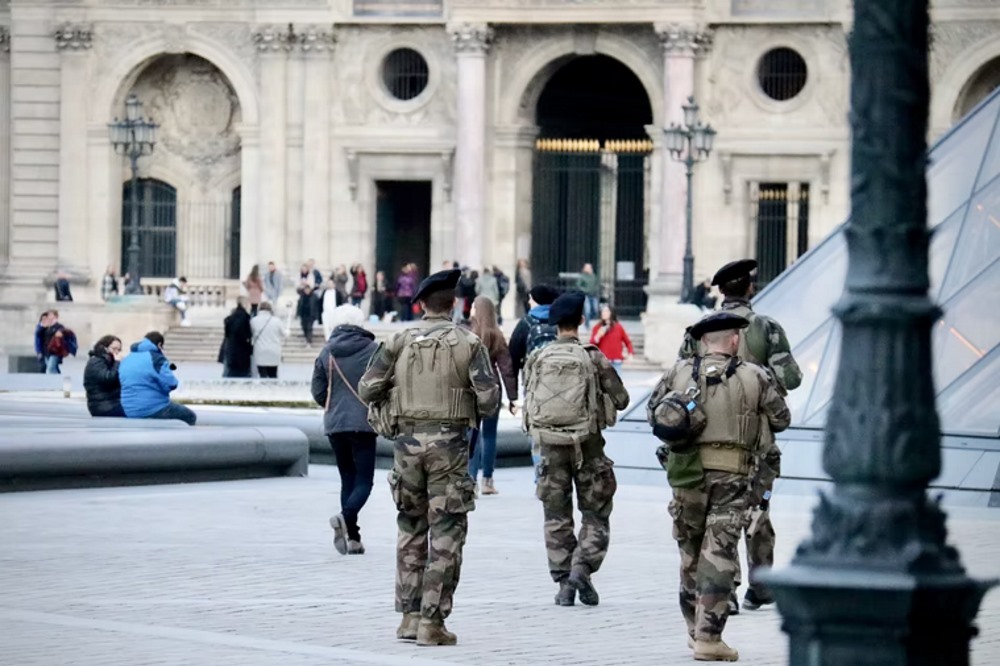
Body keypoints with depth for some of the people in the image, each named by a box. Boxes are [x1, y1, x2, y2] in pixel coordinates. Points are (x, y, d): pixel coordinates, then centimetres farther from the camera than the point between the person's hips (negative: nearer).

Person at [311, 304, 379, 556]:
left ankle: (353, 537, 8)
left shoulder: (327, 353, 3)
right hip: (363, 423, -3)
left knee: (348, 478, 13)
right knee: (364, 480, -1)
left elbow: (318, 392, 4)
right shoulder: (372, 350, -5)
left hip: (335, 424, 3)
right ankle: (346, 517, -28)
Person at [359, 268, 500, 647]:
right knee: (445, 535, 2)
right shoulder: (468, 344, -2)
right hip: (448, 442, -3)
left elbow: (367, 388, -2)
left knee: (411, 530, 15)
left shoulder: (399, 341, 3)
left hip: (407, 441, 3)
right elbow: (489, 398, -8)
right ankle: (432, 621, -3)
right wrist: (474, 411, 13)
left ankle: (410, 615, 16)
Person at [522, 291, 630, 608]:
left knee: (556, 516, 9)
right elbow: (621, 399, 0)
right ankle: (582, 568, -9)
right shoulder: (592, 358, -6)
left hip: (550, 443, 2)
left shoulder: (537, 359, 0)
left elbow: (528, 401, 5)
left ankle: (563, 582, 6)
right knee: (595, 514, 9)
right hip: (586, 443, -2)